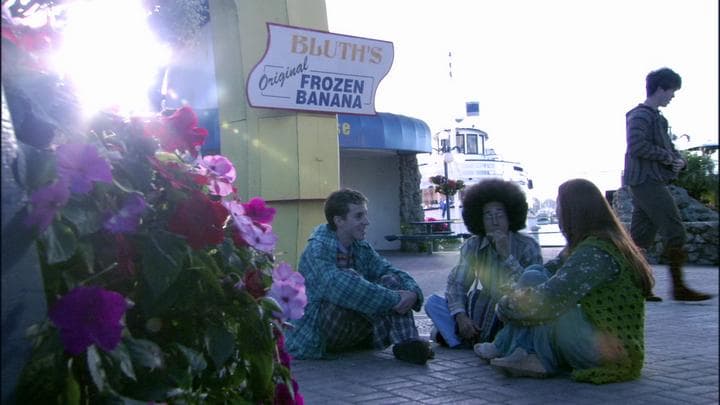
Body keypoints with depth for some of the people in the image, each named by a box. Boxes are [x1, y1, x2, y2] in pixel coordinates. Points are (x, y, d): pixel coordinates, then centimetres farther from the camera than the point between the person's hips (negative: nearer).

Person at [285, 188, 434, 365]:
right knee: (351, 285, -32)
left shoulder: (360, 247, 5)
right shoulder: (317, 250, -19)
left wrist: (412, 292, -23)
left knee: (391, 281, -11)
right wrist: (393, 300, -36)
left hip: (356, 330, 7)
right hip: (316, 335, -7)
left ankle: (407, 343, -25)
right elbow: (338, 286, -36)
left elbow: (392, 271, 1)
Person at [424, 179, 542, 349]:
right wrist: (460, 315, -23)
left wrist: (507, 256, -29)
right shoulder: (473, 246, 0)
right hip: (483, 313, 3)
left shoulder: (527, 246, -10)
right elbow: (456, 283, -5)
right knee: (432, 302, -11)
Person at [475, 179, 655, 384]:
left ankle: (504, 347, 5)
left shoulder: (595, 252, -22)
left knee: (533, 280, -11)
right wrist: (515, 294, -4)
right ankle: (523, 351, -2)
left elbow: (547, 302, -26)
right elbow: (552, 269, 11)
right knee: (535, 273, 7)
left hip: (610, 354, -10)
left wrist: (506, 304, -8)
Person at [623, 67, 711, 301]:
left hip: (646, 183, 10)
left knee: (641, 237, 7)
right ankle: (679, 288, -5)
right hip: (647, 181, -10)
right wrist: (668, 157, -13)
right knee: (674, 232, -9)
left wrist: (678, 160, 4)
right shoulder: (640, 115, -9)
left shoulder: (656, 117, 23)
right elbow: (637, 146, -22)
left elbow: (667, 146, 26)